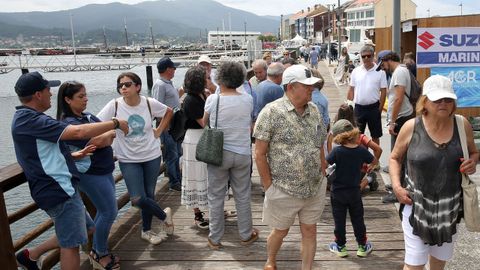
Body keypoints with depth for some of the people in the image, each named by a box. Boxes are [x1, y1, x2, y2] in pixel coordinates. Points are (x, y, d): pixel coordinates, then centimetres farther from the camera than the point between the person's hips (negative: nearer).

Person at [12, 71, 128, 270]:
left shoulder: (26, 119, 15)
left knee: (86, 229, 20)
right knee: (71, 244, 3)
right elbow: (78, 132, -27)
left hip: (58, 188, 10)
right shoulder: (30, 120, -19)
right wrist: (115, 123, -16)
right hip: (59, 190, -10)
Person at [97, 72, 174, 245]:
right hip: (128, 159, -1)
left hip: (152, 156, 1)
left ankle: (146, 231, 35)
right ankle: (164, 215, 22)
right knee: (137, 199, -8)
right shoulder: (114, 106, -12)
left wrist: (158, 131, 3)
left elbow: (168, 112, 10)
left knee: (149, 195, 11)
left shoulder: (150, 103, -7)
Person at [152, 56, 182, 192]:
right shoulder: (160, 85, -16)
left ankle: (178, 179, 29)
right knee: (172, 156, 0)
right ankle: (174, 183, 11)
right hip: (167, 127, -10)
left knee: (177, 154, 17)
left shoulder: (168, 83, 14)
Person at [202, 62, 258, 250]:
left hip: (218, 153, -2)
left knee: (216, 197, 11)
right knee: (243, 196, 15)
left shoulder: (213, 99, -9)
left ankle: (215, 239, 22)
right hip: (242, 153, 2)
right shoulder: (248, 99, -3)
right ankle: (246, 235, 28)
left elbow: (204, 123, 6)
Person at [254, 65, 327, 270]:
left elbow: (320, 148, 13)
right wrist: (269, 187, -11)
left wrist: (322, 178, 10)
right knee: (280, 231, 15)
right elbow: (260, 154, -12)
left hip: (315, 189, 4)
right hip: (284, 190, -4)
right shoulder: (271, 112, -13)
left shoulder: (314, 111, 5)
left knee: (310, 231, 14)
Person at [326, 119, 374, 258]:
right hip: (355, 192, 2)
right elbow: (373, 161, 8)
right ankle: (362, 246, 26)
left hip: (337, 192, -2)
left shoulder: (337, 151, -19)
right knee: (358, 220, 15)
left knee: (339, 220, 11)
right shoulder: (361, 151, -9)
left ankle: (341, 247, 23)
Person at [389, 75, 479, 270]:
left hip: (450, 207, 3)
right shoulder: (411, 127, -13)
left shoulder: (462, 125, -6)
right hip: (417, 206, -3)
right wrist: (396, 186, -11)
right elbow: (395, 158, 1)